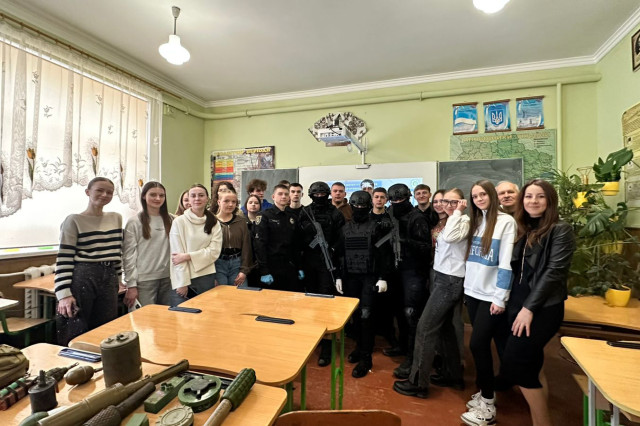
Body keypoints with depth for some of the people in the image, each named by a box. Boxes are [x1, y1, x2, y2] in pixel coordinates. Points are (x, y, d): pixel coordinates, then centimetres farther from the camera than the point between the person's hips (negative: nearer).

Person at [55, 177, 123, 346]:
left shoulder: (116, 218, 10)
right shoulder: (74, 220, -5)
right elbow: (64, 259, -8)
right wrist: (64, 294, -14)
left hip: (109, 280, 5)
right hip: (82, 277, -5)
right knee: (76, 333, 4)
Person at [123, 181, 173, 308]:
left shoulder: (169, 220, 8)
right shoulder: (134, 222, -4)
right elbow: (128, 255, -5)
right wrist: (131, 285, -8)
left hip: (167, 278, 4)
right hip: (145, 280, -4)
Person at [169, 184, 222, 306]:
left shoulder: (214, 223, 4)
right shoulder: (179, 221, -3)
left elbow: (214, 252, -4)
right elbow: (176, 253, -7)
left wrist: (187, 256, -13)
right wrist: (183, 282, -11)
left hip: (206, 277, 2)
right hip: (182, 277, -2)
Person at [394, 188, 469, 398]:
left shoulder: (464, 221, -12)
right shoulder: (450, 222, 16)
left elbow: (449, 237, -31)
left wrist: (457, 212, -21)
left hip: (450, 281, -10)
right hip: (443, 278, 10)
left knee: (425, 328, -6)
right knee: (445, 327, 17)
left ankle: (418, 383, 5)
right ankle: (455, 376, 32)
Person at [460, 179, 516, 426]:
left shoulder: (506, 221, -7)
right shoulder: (473, 221, 11)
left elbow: (506, 263, -12)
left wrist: (500, 298, -14)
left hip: (491, 295, -5)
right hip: (473, 292, 5)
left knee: (478, 343, -5)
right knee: (483, 343, 12)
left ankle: (488, 406, 11)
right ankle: (486, 392, 28)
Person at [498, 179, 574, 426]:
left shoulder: (561, 230, -7)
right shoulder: (523, 230, 11)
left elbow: (554, 272, -15)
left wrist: (529, 308, -18)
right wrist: (517, 305, 5)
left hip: (543, 308, -6)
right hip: (518, 305, 7)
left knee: (514, 365, -9)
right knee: (531, 364, 15)